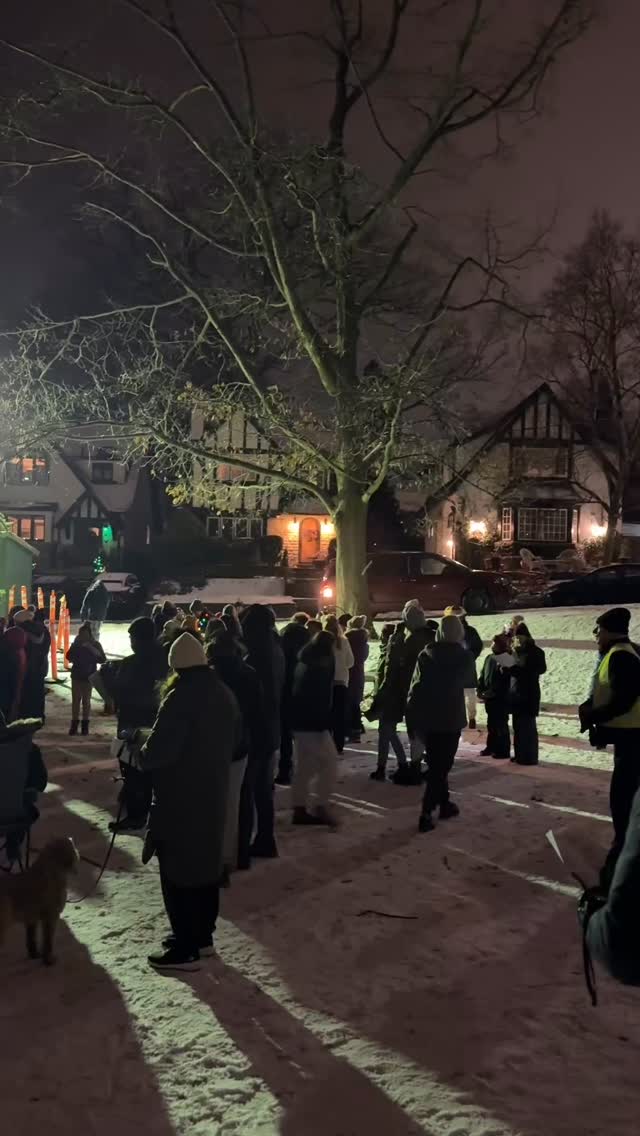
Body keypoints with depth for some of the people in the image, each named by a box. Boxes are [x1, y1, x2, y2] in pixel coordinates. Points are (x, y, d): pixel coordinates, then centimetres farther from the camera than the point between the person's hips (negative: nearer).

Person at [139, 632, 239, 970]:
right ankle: (202, 935, 29)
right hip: (212, 793, 9)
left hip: (179, 798, -9)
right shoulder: (224, 694, 7)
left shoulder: (181, 697, -21)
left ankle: (185, 949, 5)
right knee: (205, 864, 17)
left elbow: (159, 750, -23)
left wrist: (139, 756, -3)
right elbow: (233, 742, 18)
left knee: (178, 871, 0)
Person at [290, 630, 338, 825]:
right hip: (313, 723, -9)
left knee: (304, 766, 12)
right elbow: (322, 699, -20)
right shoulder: (319, 668, -16)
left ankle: (300, 809, 15)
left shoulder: (303, 664, 12)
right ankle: (321, 806, -1)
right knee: (328, 761, 0)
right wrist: (325, 725, -18)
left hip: (300, 721, 9)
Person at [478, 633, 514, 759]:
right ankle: (491, 747, 27)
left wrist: (490, 692, -18)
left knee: (501, 724, 0)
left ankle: (503, 750, 7)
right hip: (489, 697, 8)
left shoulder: (507, 659, -14)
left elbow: (503, 681, -18)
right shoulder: (489, 658, 9)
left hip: (501, 698, -8)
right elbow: (483, 675, 14)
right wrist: (480, 690, 2)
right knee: (491, 724, 16)